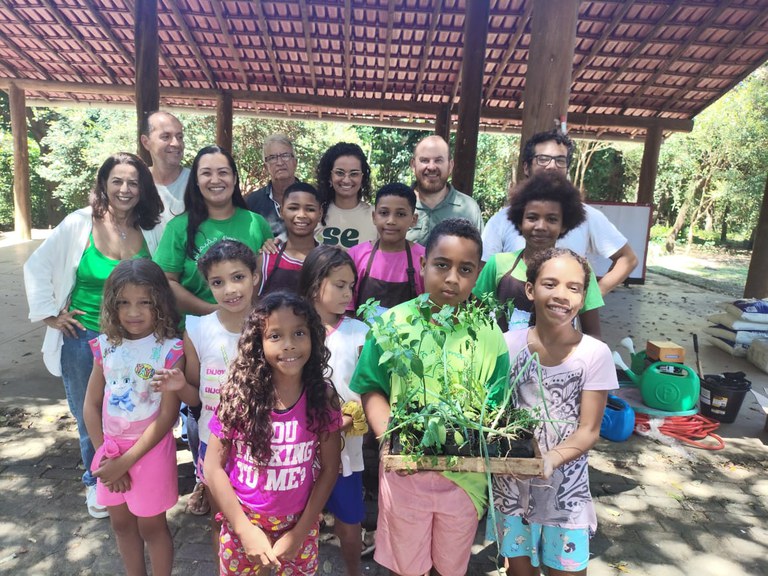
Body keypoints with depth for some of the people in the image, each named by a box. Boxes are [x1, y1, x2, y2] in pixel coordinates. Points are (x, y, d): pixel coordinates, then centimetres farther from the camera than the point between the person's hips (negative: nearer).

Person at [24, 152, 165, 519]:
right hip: (84, 338, 0)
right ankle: (95, 483, 38)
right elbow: (37, 267, -1)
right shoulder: (79, 224, -9)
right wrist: (49, 315, -3)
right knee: (89, 418, 15)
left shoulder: (152, 231, -4)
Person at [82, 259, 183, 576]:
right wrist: (105, 455, -4)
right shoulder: (107, 345, -4)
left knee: (151, 526, 13)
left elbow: (167, 416, -18)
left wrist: (125, 461, -15)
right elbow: (91, 405, 1)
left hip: (151, 449, -5)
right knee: (121, 522, 22)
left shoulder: (170, 349, -19)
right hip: (111, 448, 5)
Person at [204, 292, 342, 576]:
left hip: (299, 524, 0)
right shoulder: (239, 395, -16)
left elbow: (329, 469, -7)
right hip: (242, 523, 0)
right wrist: (246, 529, -13)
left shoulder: (322, 397, -14)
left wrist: (299, 533, -8)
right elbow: (213, 466, -11)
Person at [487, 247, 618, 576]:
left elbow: (588, 432, -10)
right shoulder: (509, 344, -9)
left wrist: (550, 459, -27)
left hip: (566, 488, -1)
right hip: (512, 482, 1)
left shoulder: (595, 354, -13)